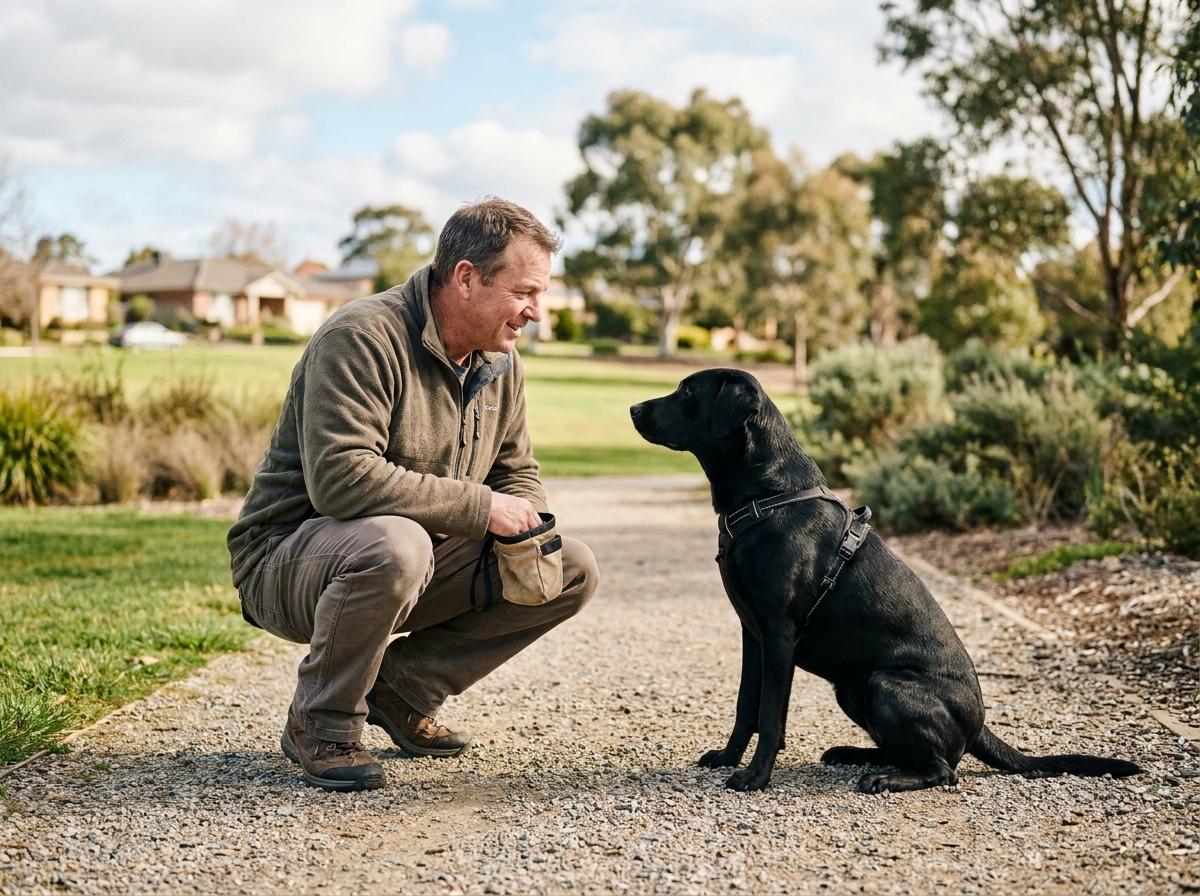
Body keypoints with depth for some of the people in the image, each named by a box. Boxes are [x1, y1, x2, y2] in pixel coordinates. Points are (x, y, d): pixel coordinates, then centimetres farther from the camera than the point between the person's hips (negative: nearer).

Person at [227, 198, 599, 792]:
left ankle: (403, 689, 5)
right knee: (394, 543, -41)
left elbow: (517, 472, 15)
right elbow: (340, 478, -33)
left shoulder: (498, 361, 5)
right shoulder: (361, 338, -22)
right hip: (289, 559, -8)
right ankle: (321, 724, -14)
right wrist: (480, 508, -28)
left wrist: (522, 530, -10)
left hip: (413, 565, 8)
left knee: (573, 571, -4)